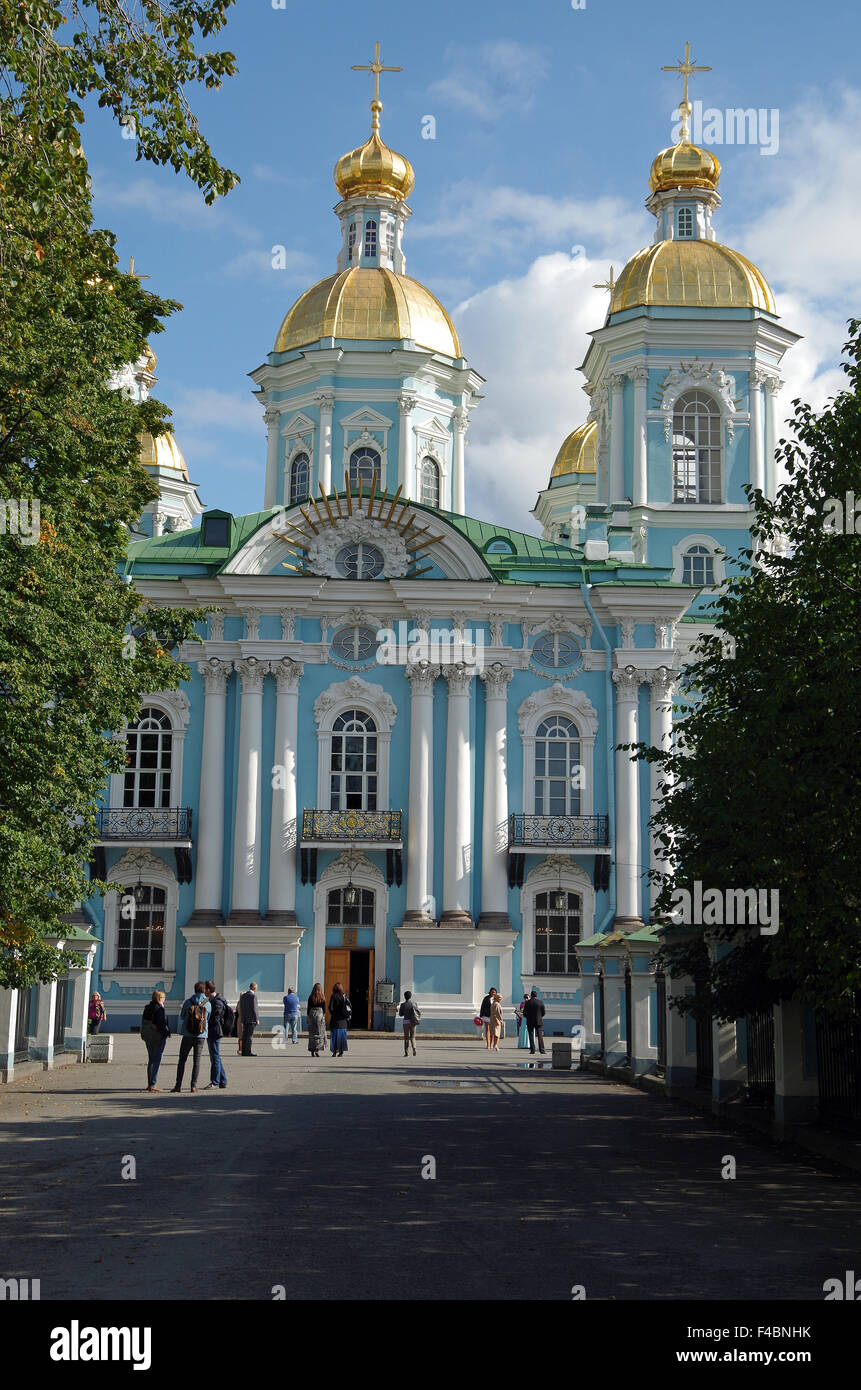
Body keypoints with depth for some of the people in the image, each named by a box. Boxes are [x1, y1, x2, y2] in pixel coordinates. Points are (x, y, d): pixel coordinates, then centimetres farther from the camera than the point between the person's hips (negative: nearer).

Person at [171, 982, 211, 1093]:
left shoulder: (188, 1002, -4)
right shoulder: (208, 1004, -2)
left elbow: (181, 1016, 5)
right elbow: (208, 1019, 9)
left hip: (187, 1035, 0)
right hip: (201, 1036, 0)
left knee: (182, 1060, 8)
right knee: (196, 1061, 6)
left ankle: (178, 1085, 4)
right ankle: (194, 1085, 2)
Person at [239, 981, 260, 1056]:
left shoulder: (242, 996, 12)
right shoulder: (253, 995, -11)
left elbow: (241, 1008, 13)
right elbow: (254, 1008, -15)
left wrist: (242, 1018, 18)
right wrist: (257, 1019, -11)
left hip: (244, 1019, 7)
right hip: (252, 1019, -7)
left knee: (245, 1035, 7)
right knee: (250, 1035, -6)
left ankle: (244, 1051, 7)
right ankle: (248, 1052, -7)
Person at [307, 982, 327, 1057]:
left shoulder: (311, 997, -1)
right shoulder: (322, 998, -2)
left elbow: (308, 1008, -1)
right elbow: (324, 1009, -1)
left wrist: (308, 1017, 5)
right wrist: (324, 1017, 5)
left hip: (312, 1014, 1)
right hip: (320, 1013, -1)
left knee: (312, 1034, 7)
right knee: (320, 1033, 7)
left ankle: (312, 1051, 7)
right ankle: (317, 1049, -5)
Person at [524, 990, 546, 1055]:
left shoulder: (527, 1002, -4)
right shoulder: (541, 1002, -2)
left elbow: (524, 1013, -3)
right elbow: (543, 1013, 1)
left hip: (530, 1022, 0)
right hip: (539, 1021, 0)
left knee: (531, 1036, 5)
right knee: (540, 1036, 2)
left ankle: (532, 1050, 1)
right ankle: (541, 1050, -4)